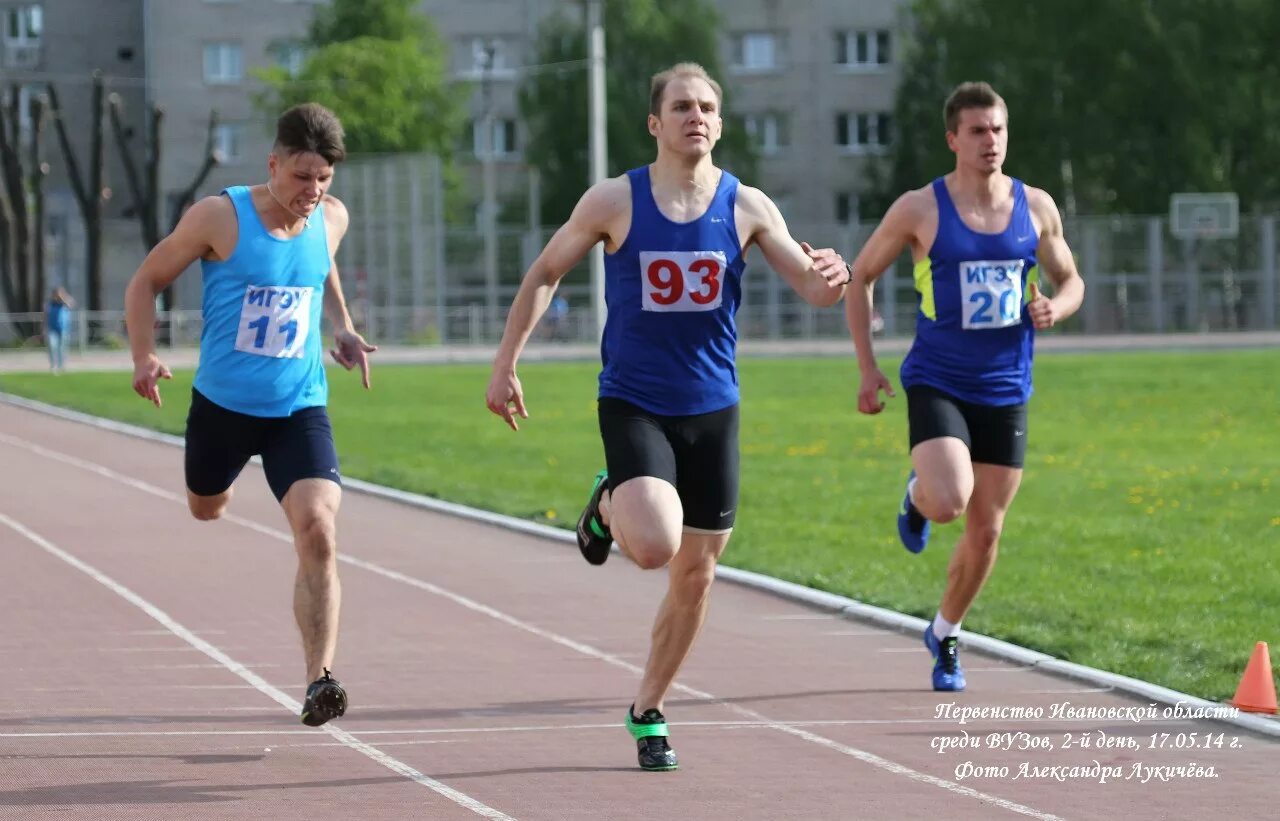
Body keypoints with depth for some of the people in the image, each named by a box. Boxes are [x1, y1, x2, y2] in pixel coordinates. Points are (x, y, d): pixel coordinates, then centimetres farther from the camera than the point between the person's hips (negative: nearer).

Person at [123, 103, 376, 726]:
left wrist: (341, 328, 8)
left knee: (317, 529, -20)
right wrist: (144, 356, -17)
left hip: (300, 410, 1)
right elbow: (146, 281, -3)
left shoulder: (331, 219, -1)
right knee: (205, 512, 22)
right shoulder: (220, 218, -14)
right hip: (222, 405, -1)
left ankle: (319, 679, -23)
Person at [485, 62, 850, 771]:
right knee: (654, 546, -27)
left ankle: (646, 713, 25)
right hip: (633, 406, -3)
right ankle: (608, 506, 10)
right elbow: (544, 273, 5)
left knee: (695, 575, 7)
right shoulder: (614, 202, -6)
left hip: (712, 409, 3)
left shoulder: (746, 207, -1)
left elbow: (811, 288, -4)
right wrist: (506, 364, 1)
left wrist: (830, 280, -28)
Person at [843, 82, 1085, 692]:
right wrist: (867, 368, -2)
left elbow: (1071, 281, 15)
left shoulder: (1036, 207, 2)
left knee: (985, 532, 7)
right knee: (947, 502, -26)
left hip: (1006, 392, 3)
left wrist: (1055, 308, -10)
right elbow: (859, 277, 3)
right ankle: (917, 492, 12)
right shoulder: (920, 209, -7)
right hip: (937, 384, -3)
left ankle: (945, 633, 31)